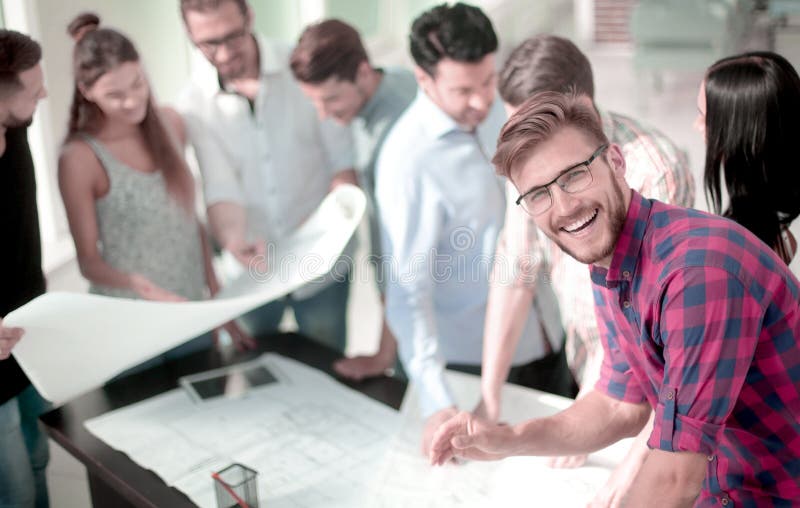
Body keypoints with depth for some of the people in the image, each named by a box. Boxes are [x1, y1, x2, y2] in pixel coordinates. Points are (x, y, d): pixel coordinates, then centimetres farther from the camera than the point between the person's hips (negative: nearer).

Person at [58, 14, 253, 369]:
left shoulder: (169, 124, 0)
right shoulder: (80, 158, -15)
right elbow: (88, 260, -10)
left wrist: (219, 299, 7)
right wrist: (140, 286, -30)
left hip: (192, 315, 5)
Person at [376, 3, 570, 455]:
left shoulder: (500, 109, -4)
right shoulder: (408, 159, -25)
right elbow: (407, 288, -25)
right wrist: (436, 400, -31)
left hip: (543, 335, 7)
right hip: (475, 360, -6)